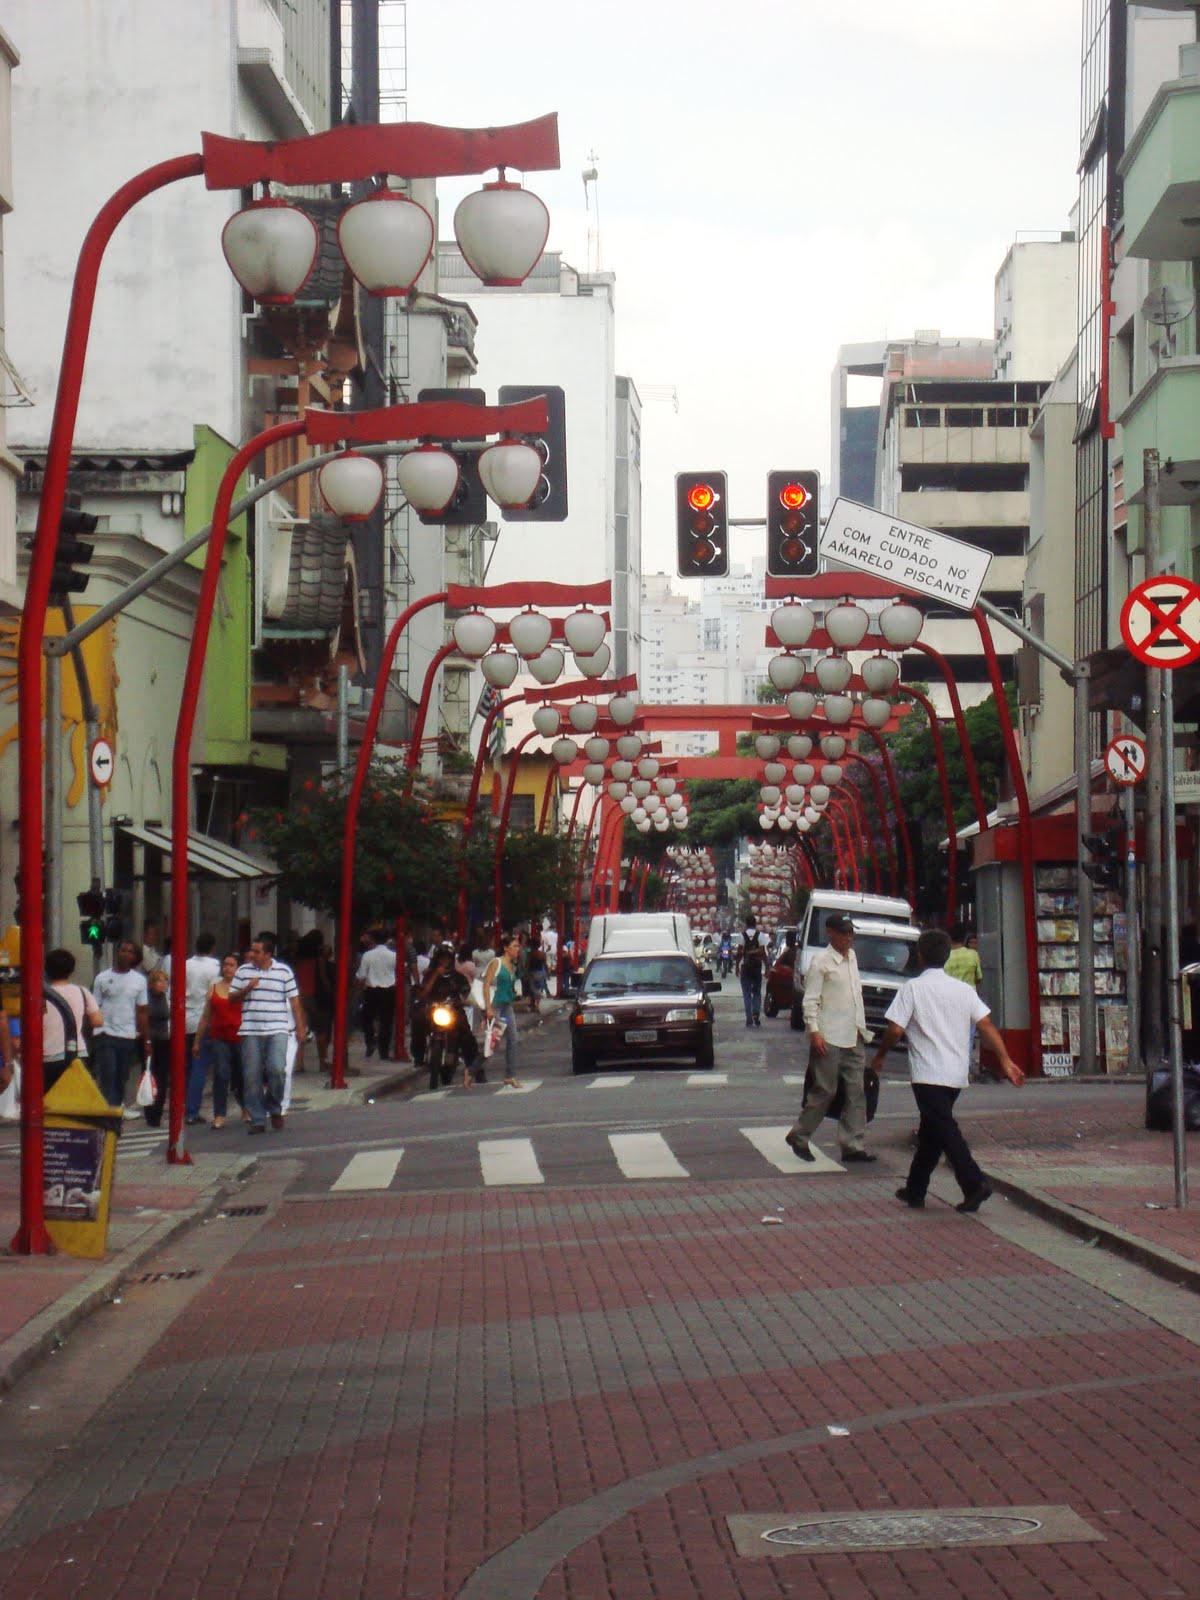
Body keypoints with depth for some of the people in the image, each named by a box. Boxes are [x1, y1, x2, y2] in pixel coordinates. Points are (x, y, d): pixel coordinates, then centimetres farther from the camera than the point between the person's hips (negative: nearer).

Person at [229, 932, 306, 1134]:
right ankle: (257, 1120, 7)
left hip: (277, 1030, -2)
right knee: (252, 1076, -1)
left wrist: (301, 1027, 5)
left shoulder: (284, 971, 4)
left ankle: (275, 1108, 7)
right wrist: (247, 989, -8)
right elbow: (231, 997, 11)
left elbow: (294, 1000, 8)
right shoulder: (243, 971, 9)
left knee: (276, 1069, -18)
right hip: (250, 1032, 2)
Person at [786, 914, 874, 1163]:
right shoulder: (822, 961, -10)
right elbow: (810, 1000, -12)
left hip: (854, 1038, 7)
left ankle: (853, 1145, 8)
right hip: (829, 1039, -7)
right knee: (824, 1091, -2)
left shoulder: (852, 957, 13)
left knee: (856, 1091, 4)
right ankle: (799, 1137, 13)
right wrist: (814, 1032, -19)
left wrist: (861, 1026, 17)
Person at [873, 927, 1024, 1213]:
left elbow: (895, 1030, -10)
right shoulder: (964, 989, 9)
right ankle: (915, 1190, 24)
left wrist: (880, 1055, 7)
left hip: (928, 1074, -6)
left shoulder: (913, 988, -6)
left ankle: (974, 1184, -24)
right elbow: (986, 1025, 0)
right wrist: (1005, 1060, -1)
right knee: (931, 1130, 17)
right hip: (956, 1074, 6)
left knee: (944, 1130, -10)